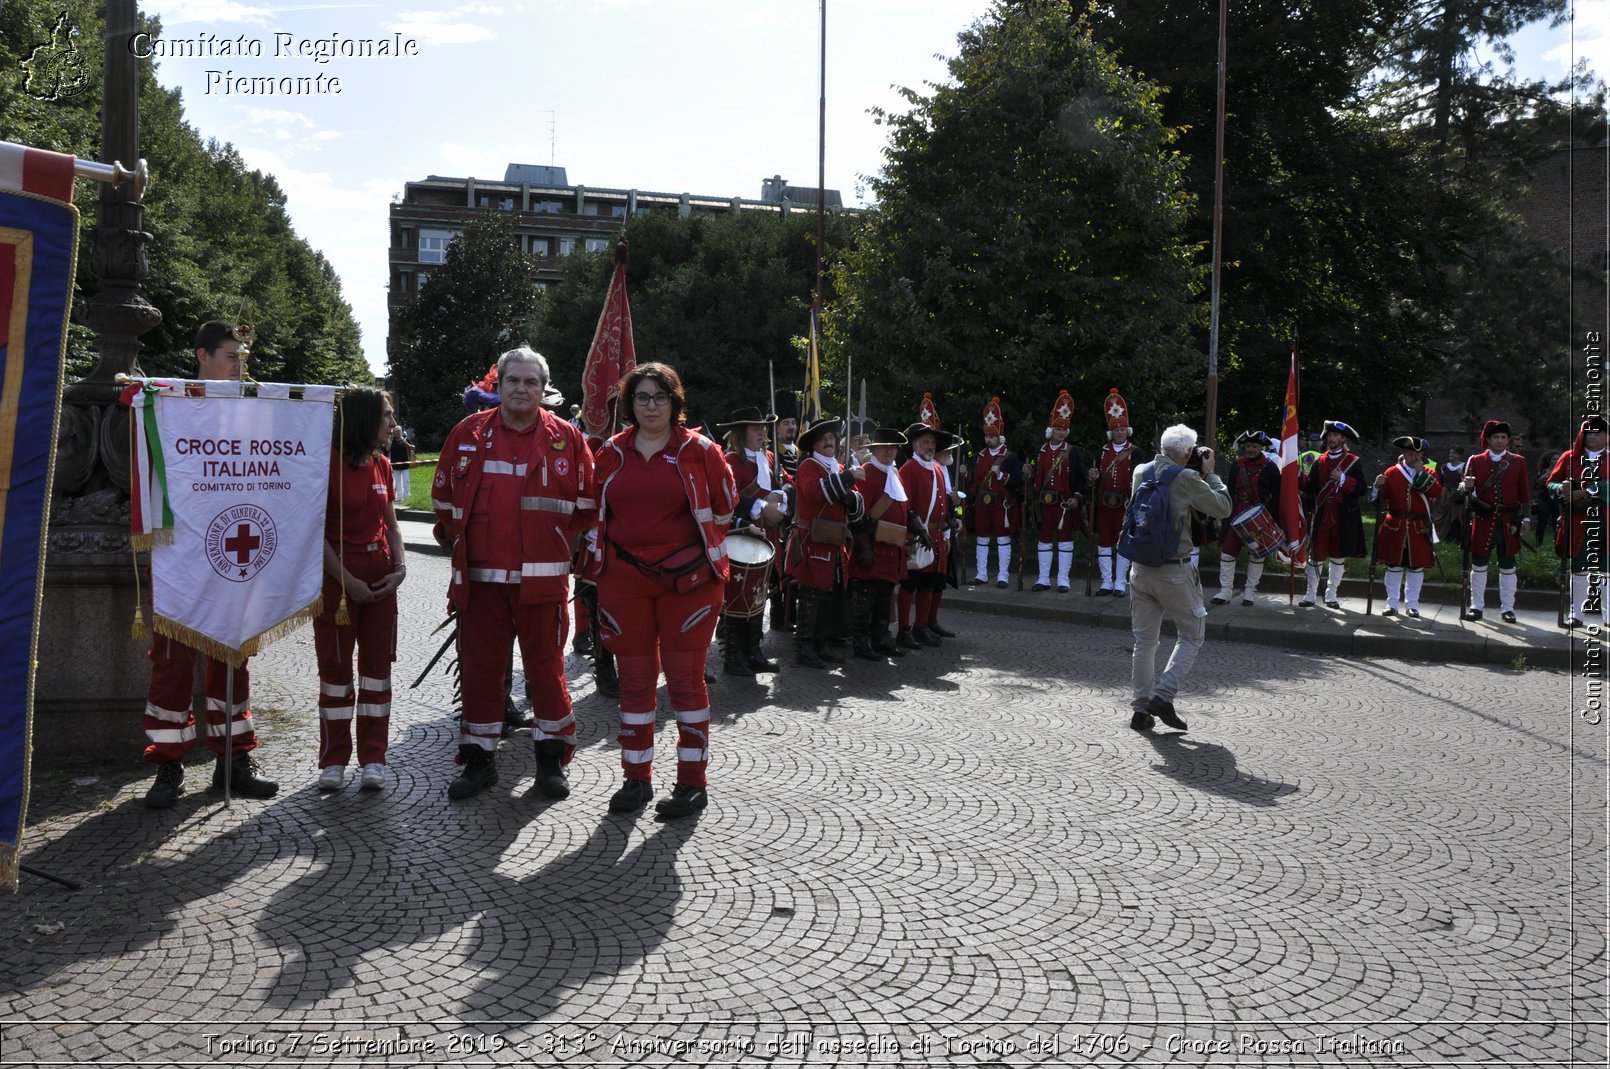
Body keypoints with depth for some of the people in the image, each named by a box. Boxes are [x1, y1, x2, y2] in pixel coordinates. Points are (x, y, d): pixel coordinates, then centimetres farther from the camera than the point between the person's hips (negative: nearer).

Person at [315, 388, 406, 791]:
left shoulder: (381, 465, 8)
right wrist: (346, 580, -15)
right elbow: (316, 532, -12)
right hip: (337, 578, -5)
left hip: (380, 580, 6)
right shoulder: (329, 463, -10)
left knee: (378, 665, 7)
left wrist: (400, 566, -2)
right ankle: (334, 760, 15)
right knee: (335, 666, 5)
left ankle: (373, 758, 15)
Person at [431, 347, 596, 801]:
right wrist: (457, 541, 12)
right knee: (479, 665, 8)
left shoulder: (566, 438, 2)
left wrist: (559, 540, 5)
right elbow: (444, 496, 14)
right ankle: (479, 759, 20)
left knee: (546, 664, 5)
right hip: (479, 576, 2)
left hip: (542, 576, -1)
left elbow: (587, 503, 7)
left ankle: (551, 758, 18)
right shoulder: (468, 433, 6)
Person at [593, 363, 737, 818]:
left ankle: (692, 781, 11)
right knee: (634, 680, 8)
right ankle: (637, 777, 20)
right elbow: (598, 512, 19)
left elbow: (724, 508, 7)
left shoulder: (700, 451, -1)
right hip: (624, 581, 3)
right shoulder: (611, 454, 7)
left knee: (685, 677, 2)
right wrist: (604, 558, 15)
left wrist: (699, 555, 8)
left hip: (688, 580, -3)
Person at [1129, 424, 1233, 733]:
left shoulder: (1140, 473, 5)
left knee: (1144, 641, 12)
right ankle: (1163, 695, -3)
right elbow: (1222, 508, -5)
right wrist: (1210, 474, 5)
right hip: (1174, 572, -5)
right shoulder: (1185, 478, -13)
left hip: (1141, 569, 5)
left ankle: (1140, 707, 10)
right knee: (1192, 635, 10)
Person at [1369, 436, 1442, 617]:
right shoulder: (1391, 472, 4)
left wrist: (1421, 472, -11)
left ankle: (1412, 604, 16)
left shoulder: (1429, 473, 7)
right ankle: (1392, 604, 12)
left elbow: (1437, 492, -12)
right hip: (1395, 527, -1)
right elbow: (1379, 497, 2)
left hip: (1419, 528, 1)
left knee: (1417, 566, 5)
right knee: (1394, 565, 4)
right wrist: (1377, 486, -19)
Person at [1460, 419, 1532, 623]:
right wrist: (1466, 487, -20)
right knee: (1478, 565, 4)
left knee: (1507, 567, 6)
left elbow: (1525, 492, 6)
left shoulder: (1518, 462, 6)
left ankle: (1507, 608, 13)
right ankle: (1476, 606, 14)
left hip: (1509, 522, 0)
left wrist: (1526, 518, -1)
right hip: (1483, 521, 0)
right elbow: (1465, 489, 4)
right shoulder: (1475, 461, 4)